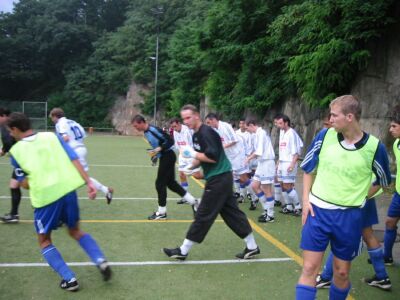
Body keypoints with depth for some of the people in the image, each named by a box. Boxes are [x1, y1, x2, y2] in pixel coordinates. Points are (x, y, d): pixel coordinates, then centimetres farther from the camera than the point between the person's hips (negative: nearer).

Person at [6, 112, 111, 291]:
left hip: (45, 196, -3)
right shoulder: (51, 136, 9)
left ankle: (69, 279, 10)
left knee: (44, 241, 19)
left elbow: (25, 184, 4)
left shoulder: (16, 151, 5)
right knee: (75, 231, 25)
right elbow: (74, 160, -1)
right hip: (68, 189, 3)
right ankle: (101, 261, 6)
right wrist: (89, 182, -4)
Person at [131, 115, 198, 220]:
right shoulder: (146, 132, 8)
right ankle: (193, 201, 22)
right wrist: (156, 154, 13)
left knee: (160, 183, -4)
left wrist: (159, 149, -29)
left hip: (168, 156, -10)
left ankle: (161, 213, 8)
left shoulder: (154, 130, -22)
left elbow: (170, 141, -21)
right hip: (164, 157, 10)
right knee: (171, 183, 13)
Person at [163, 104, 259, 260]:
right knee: (232, 213, 13)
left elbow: (213, 157, -24)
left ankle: (183, 251, 8)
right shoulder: (197, 134, 13)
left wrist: (193, 154, -16)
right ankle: (252, 247, 21)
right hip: (220, 178, 10)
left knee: (203, 216, -1)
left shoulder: (206, 133, -17)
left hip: (218, 179, -10)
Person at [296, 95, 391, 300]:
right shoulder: (325, 135, -4)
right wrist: (305, 200, 1)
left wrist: (357, 199, 5)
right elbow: (308, 169, 8)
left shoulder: (374, 146, -8)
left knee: (342, 273, 12)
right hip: (317, 211, 1)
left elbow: (382, 181, 10)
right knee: (309, 269, 0)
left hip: (349, 217, 0)